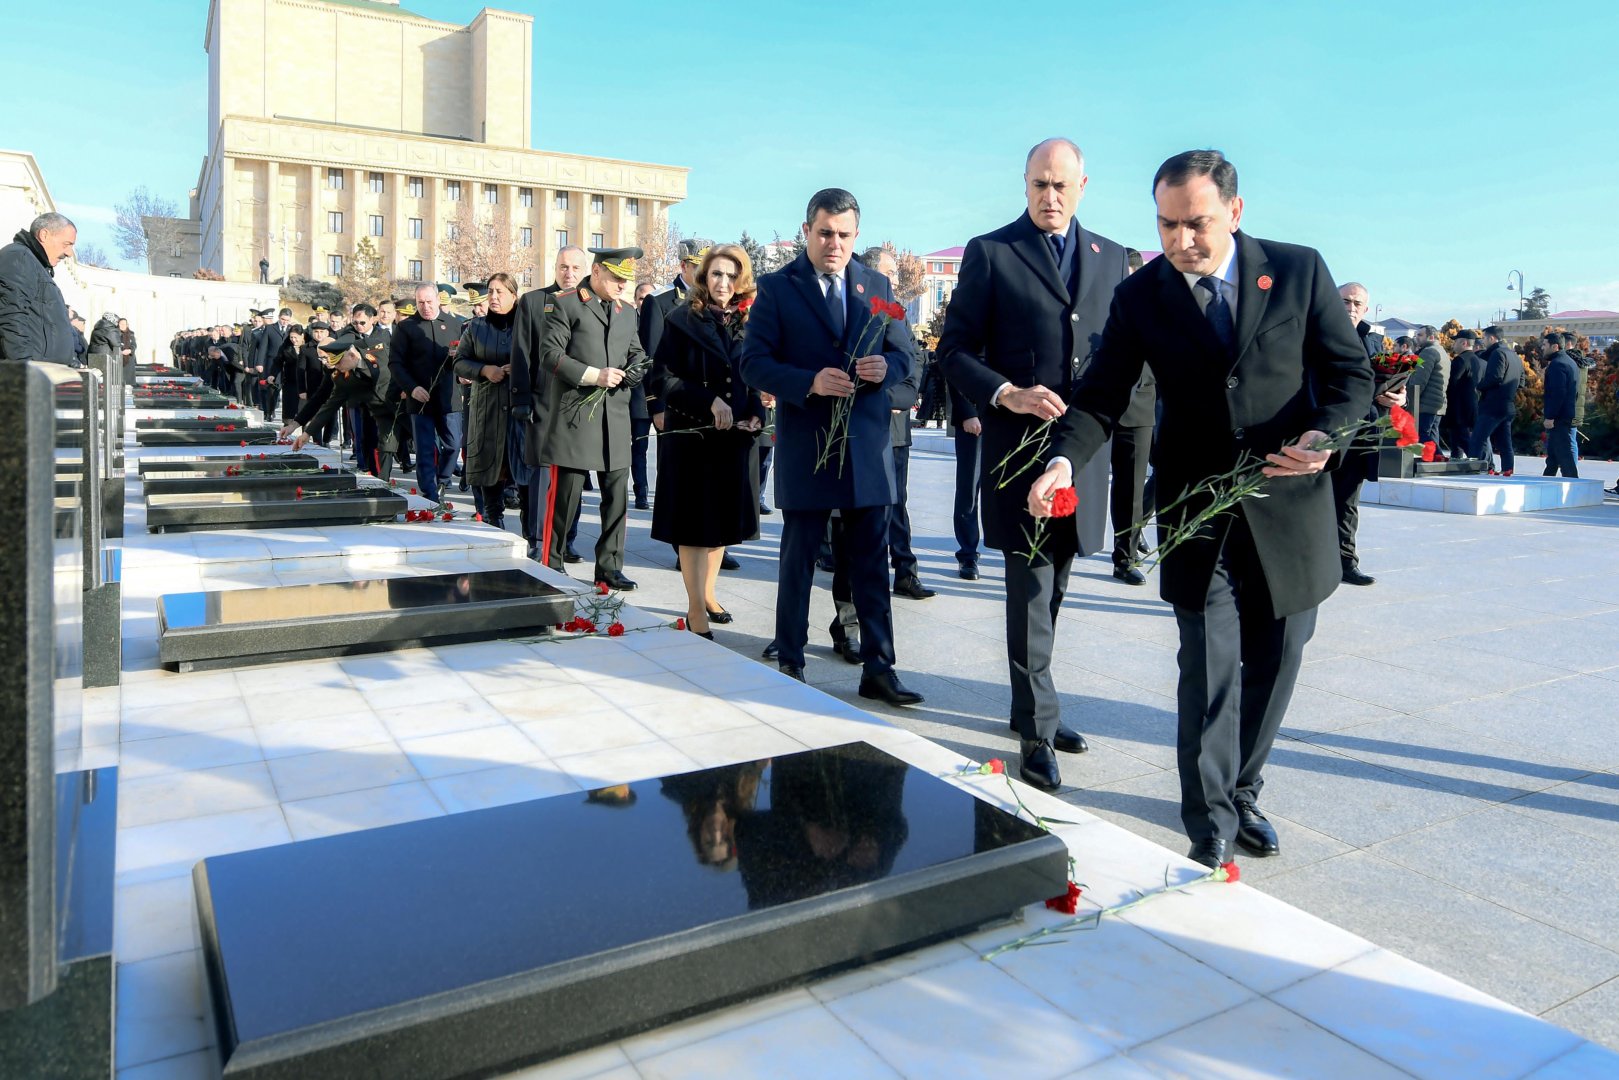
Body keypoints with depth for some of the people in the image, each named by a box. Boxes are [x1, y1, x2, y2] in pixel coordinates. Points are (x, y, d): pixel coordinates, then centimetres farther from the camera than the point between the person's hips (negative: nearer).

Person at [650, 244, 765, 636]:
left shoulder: (750, 324, 8)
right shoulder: (682, 320, -3)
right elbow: (664, 378, -8)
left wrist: (757, 414, -6)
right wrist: (709, 402, -19)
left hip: (737, 438, 4)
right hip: (692, 435, -4)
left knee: (724, 520, 13)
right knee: (694, 523, 0)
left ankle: (707, 593, 30)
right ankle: (696, 611, 6)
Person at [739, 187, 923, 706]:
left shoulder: (877, 286, 10)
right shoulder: (777, 288, 0)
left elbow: (904, 355, 12)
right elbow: (754, 362, -6)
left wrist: (885, 367, -12)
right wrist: (809, 382, -22)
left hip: (868, 447, 3)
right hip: (805, 448, -3)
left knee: (872, 563, 7)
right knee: (797, 561, 8)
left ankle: (878, 668, 17)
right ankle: (789, 666, 22)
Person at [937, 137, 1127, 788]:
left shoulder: (1112, 259, 14)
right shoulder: (989, 253, 1)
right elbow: (954, 349, -2)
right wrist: (1006, 394, -17)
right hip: (1020, 444, -4)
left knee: (1051, 587, 15)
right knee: (1031, 588, -3)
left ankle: (1030, 703, 30)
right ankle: (1038, 730, 6)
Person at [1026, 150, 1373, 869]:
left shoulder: (1299, 271, -1)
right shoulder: (1141, 296, -1)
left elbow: (1350, 372, 1)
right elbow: (1102, 397, -3)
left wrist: (1324, 436, -20)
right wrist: (1065, 459, -23)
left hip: (1289, 507, 2)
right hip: (1197, 512, -1)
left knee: (1272, 666, 12)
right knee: (1209, 668, -4)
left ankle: (1241, 793, 32)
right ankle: (1211, 824, 8)